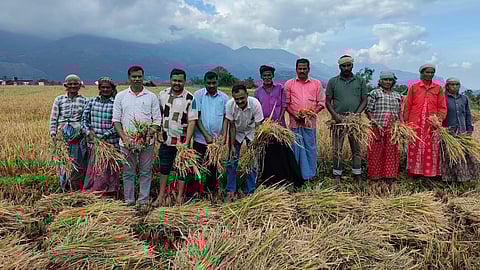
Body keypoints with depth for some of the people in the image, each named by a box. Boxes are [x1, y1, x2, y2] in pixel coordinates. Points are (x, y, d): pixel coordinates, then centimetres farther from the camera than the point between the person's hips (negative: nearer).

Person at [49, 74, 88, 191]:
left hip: (79, 134, -1)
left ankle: (76, 188, 8)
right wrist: (53, 133, -2)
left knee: (77, 161, 0)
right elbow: (53, 118, 7)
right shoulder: (59, 99, 8)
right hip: (62, 134, 1)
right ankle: (65, 188, 12)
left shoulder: (84, 101, 6)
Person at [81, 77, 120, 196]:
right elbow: (84, 119, 10)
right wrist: (88, 131, -8)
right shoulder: (92, 102, 10)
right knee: (93, 169, 9)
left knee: (108, 170, 2)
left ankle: (109, 194, 13)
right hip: (94, 143, 3)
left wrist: (105, 135, -16)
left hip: (110, 143, -3)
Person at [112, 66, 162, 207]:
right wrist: (125, 138, -9)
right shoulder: (120, 96, 7)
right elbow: (116, 120, 4)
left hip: (147, 142, 0)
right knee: (128, 172, 7)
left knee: (145, 172, 5)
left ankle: (143, 201, 16)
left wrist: (149, 135, -12)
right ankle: (129, 201, 18)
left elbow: (157, 120, 4)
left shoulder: (151, 97, 5)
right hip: (127, 141, 1)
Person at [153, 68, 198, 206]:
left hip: (182, 141, -3)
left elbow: (192, 122, -13)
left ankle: (180, 196, 21)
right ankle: (161, 196, 24)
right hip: (166, 140, 4)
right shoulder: (162, 95, 2)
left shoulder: (190, 99, -11)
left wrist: (187, 142, -18)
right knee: (164, 168, 11)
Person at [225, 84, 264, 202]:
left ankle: (250, 192, 10)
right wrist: (232, 146, -17)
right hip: (237, 133, 1)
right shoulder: (229, 105, -27)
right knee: (231, 162, -3)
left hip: (251, 132, -1)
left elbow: (257, 126, -23)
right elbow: (232, 126, -16)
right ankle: (230, 192, 8)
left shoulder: (255, 104, -30)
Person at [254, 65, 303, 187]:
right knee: (268, 153, 7)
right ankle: (270, 180, 19)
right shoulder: (257, 92, 7)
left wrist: (279, 119, -9)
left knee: (284, 151, -3)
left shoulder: (280, 88, 4)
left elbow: (284, 104, 3)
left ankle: (291, 179, 7)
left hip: (279, 125, -1)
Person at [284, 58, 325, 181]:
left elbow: (321, 103, 7)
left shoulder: (317, 83, 9)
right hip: (294, 122, 0)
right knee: (295, 148, 3)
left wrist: (311, 113, -9)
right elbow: (286, 103, 6)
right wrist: (294, 114, -9)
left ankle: (309, 175, 15)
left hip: (310, 122, 0)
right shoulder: (289, 83, 8)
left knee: (310, 148, 3)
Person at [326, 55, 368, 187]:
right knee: (337, 149, 2)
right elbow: (328, 102, 4)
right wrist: (335, 115, -11)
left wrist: (357, 114, -11)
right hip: (338, 119, -1)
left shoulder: (360, 81, 9)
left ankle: (358, 176, 16)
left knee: (356, 149, 6)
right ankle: (337, 175, 12)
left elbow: (364, 100, 6)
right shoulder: (333, 81, 6)